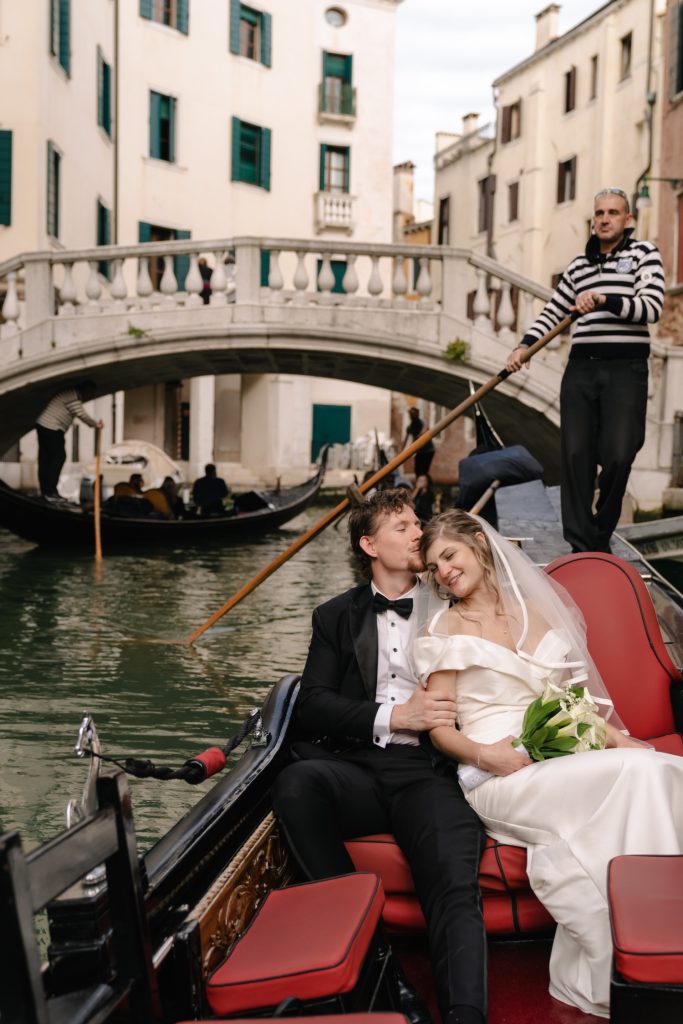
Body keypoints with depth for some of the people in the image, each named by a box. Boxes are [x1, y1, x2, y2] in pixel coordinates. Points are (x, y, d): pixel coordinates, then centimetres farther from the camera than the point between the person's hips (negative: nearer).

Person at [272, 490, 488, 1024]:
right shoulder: (337, 616, 18)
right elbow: (311, 706, 5)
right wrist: (393, 716, -8)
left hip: (432, 771, -1)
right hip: (359, 767, 1)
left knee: (456, 888, -29)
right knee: (296, 782, -32)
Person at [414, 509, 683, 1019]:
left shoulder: (534, 609, 19)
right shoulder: (444, 626, 7)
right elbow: (440, 729, 2)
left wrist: (616, 736, 1)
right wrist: (485, 755, -18)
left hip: (567, 757, 5)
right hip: (500, 776, -4)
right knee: (638, 775, -29)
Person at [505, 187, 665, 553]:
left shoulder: (643, 253, 6)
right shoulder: (579, 265, 18)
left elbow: (652, 307, -8)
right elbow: (552, 313, 23)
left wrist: (605, 300, -22)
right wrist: (524, 346, 8)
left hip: (626, 368, -4)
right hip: (581, 368, 4)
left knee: (617, 455, -12)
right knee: (576, 455, -3)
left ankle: (601, 535, 11)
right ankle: (581, 547, 2)